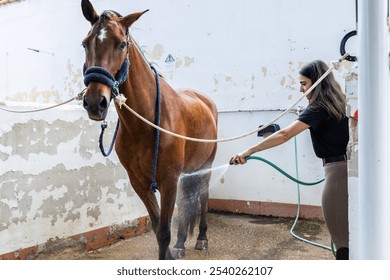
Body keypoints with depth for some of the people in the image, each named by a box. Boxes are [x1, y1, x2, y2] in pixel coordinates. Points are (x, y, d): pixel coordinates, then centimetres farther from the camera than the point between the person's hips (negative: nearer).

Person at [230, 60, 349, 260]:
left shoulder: (320, 107, -16)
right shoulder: (336, 102, 12)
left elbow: (285, 135, -26)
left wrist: (249, 151, -28)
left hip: (338, 168, -10)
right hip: (343, 166, 10)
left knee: (339, 231, 0)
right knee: (345, 228, 19)